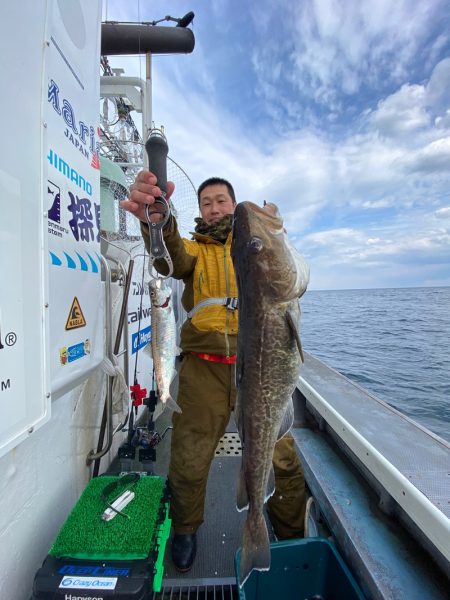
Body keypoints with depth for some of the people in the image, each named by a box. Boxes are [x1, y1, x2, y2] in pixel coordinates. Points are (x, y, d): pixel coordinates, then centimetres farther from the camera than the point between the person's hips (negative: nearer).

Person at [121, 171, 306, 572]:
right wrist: (155, 220, -36)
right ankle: (186, 530, 41)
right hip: (204, 370, 0)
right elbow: (170, 259, -14)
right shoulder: (193, 248, 11)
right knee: (188, 463, 8)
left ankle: (292, 534, 39)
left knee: (283, 457, 7)